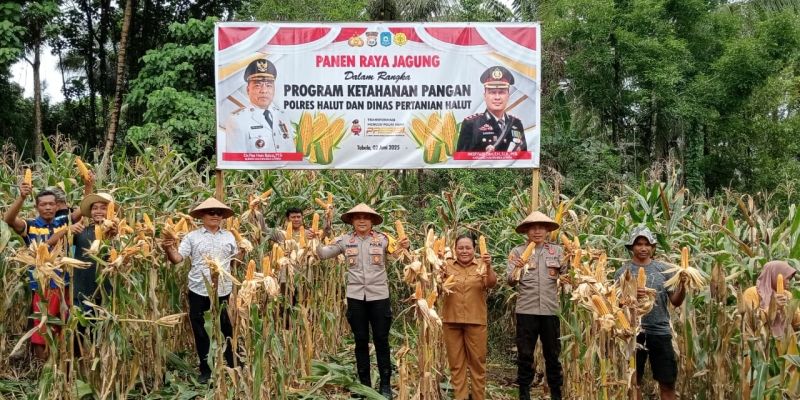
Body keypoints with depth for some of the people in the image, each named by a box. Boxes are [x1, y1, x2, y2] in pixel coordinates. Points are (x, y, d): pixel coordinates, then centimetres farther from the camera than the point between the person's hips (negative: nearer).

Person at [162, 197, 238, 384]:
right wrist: (168, 249, -24)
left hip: (223, 290, 0)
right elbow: (177, 258, -7)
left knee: (226, 328, 9)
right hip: (198, 291, 0)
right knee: (200, 330, 8)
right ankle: (206, 369, 21)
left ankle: (235, 367, 22)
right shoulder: (192, 236, 2)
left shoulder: (229, 236, 8)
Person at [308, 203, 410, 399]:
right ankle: (364, 383, 23)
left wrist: (404, 247, -33)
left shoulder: (382, 239, -4)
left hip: (379, 296, -2)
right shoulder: (345, 240, 2)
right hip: (355, 297, 2)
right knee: (361, 341, 11)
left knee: (381, 340, 6)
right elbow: (323, 254, 3)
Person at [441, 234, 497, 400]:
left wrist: (489, 266, -33)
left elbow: (491, 284, -14)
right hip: (451, 321, 1)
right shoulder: (448, 265, 3)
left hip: (476, 321, -1)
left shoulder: (482, 265, 1)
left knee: (478, 361, 7)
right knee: (456, 362, 8)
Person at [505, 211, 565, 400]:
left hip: (551, 309, 1)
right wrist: (516, 268, -25)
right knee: (525, 354, 5)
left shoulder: (557, 250, 8)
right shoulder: (518, 251, 3)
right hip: (526, 310, -1)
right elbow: (510, 281, -5)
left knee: (553, 354, 9)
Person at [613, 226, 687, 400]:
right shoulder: (622, 272, 1)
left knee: (668, 382, 5)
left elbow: (676, 302, 6)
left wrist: (682, 286, -13)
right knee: (634, 380, 10)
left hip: (660, 332, 1)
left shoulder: (664, 269, 4)